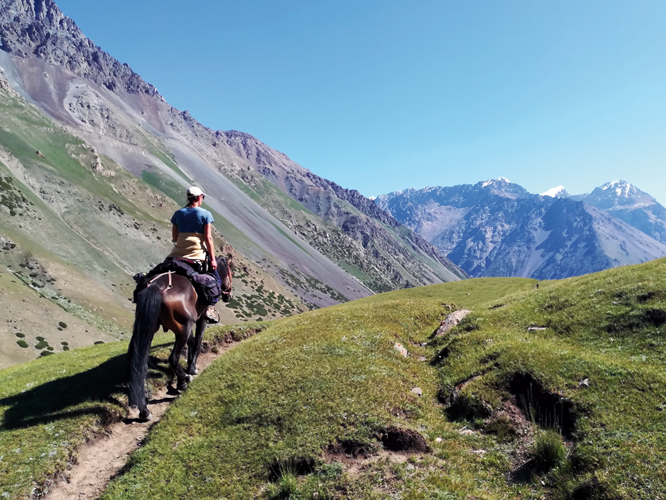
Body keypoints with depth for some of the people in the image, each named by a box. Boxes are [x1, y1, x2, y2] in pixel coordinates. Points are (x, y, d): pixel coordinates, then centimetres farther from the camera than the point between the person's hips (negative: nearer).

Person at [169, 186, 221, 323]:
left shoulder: (178, 213, 8)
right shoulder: (205, 214, -4)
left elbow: (174, 237, 6)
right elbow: (208, 238, -9)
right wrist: (213, 259, -6)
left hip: (178, 253, 4)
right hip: (198, 253, -4)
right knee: (215, 278, 12)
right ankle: (210, 306, -3)